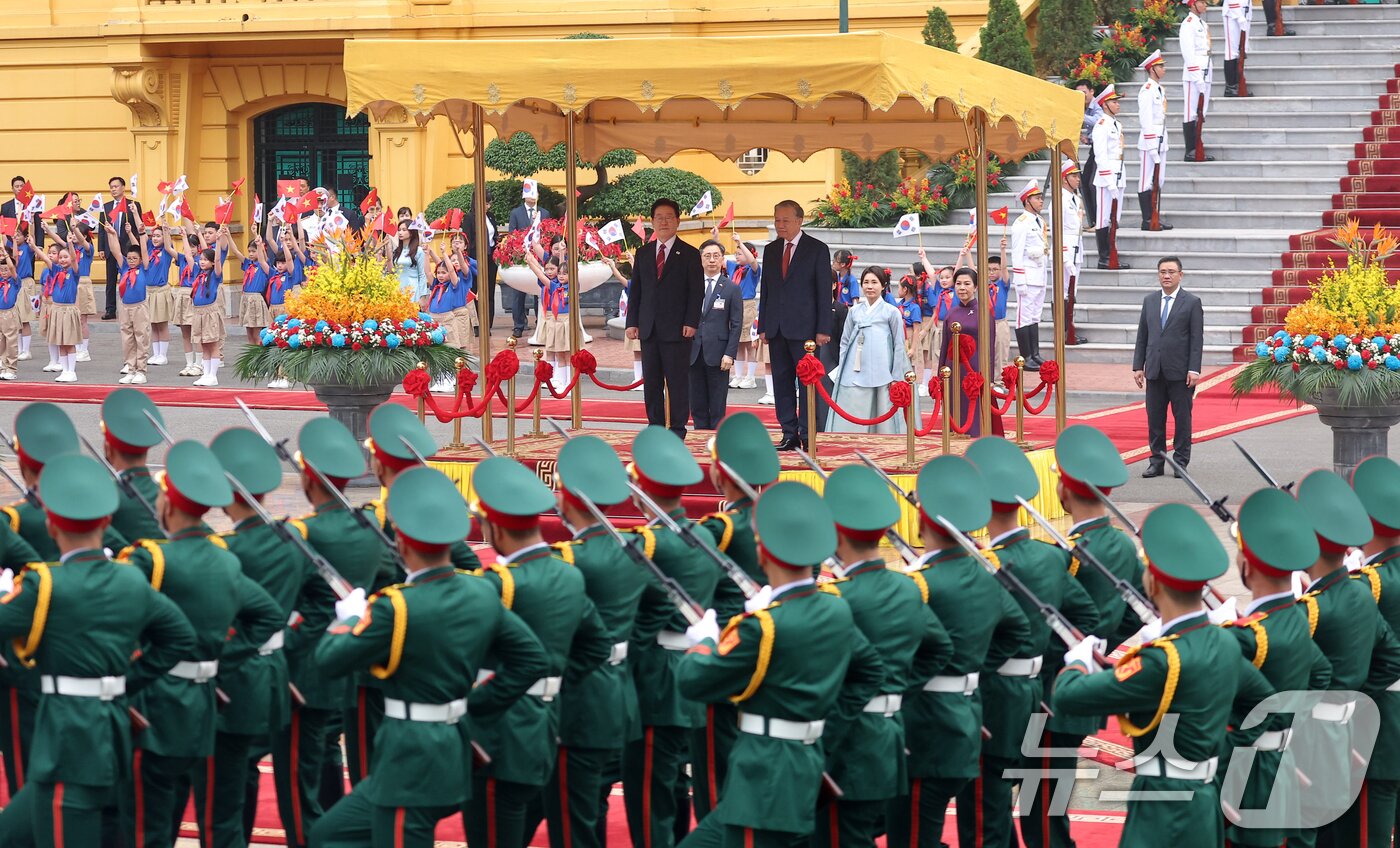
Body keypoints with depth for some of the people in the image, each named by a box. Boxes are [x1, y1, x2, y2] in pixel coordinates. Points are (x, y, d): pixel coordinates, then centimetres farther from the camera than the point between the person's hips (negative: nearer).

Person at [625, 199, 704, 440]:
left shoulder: (689, 255, 2)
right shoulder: (643, 253, 14)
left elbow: (697, 292, -2)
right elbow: (635, 290, 13)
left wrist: (691, 323, -12)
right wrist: (632, 322, 4)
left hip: (677, 329, -4)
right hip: (649, 329, 4)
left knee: (677, 381, -4)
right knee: (651, 382, 5)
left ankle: (677, 428, 1)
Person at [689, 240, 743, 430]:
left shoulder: (732, 289, 2)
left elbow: (736, 325, 0)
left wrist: (729, 354, -9)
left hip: (717, 356, -3)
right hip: (694, 354, 3)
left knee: (717, 408, 0)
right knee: (697, 405, 6)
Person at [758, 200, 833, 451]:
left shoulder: (817, 249, -1)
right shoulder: (771, 250, 14)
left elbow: (824, 291, -3)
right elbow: (765, 289, 16)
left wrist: (823, 329, -9)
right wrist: (763, 326, 9)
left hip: (803, 327, -5)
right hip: (776, 328, 5)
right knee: (782, 382, 5)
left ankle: (807, 436, -3)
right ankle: (789, 435, 9)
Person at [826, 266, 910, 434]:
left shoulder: (891, 312, 3)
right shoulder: (854, 311, 12)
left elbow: (899, 346, 4)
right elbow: (844, 342, 17)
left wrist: (896, 378, 0)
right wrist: (841, 371, 9)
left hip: (880, 375, -3)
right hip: (854, 374, 3)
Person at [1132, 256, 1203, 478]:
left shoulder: (1192, 302, 0)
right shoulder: (1149, 301, 12)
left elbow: (1196, 338, -4)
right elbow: (1142, 336, 13)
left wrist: (1194, 369, -11)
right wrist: (1138, 366, 6)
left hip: (1180, 371, -4)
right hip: (1154, 370, 4)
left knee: (1182, 417, 1)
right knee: (1155, 417, 5)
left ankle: (1181, 461, 8)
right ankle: (1156, 461, 11)